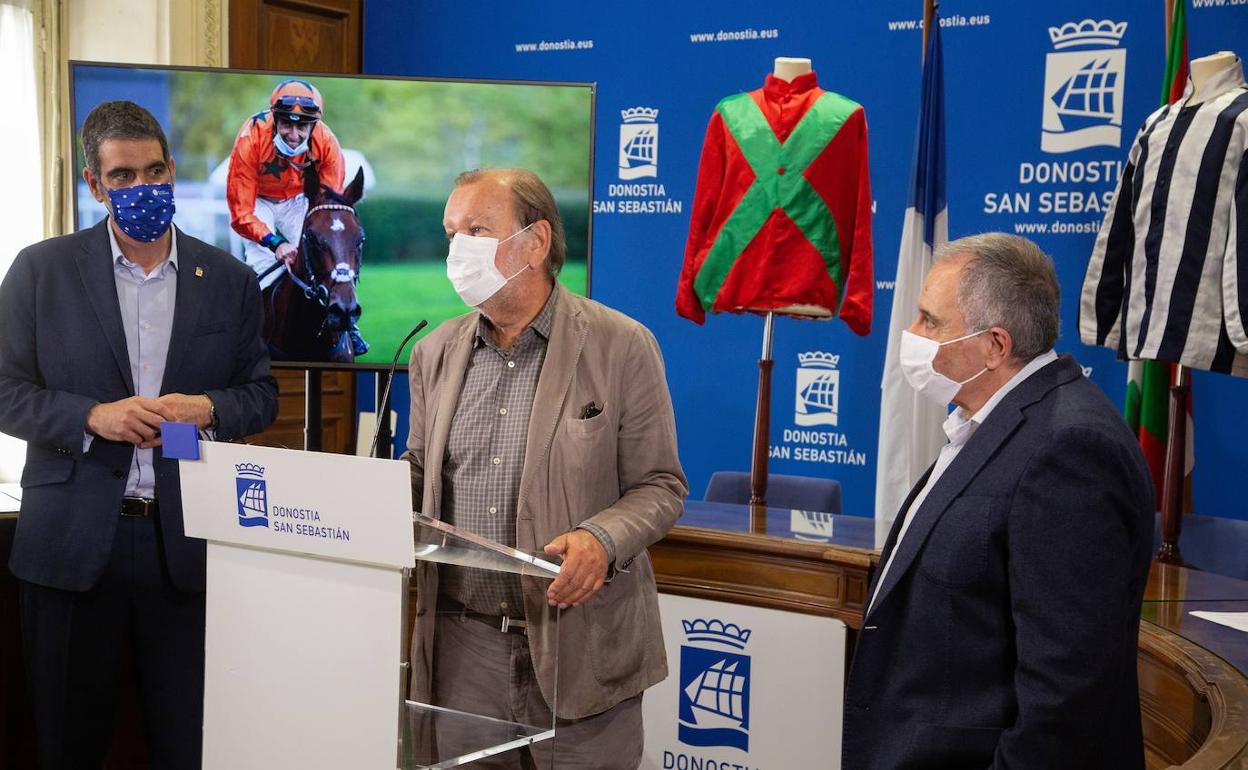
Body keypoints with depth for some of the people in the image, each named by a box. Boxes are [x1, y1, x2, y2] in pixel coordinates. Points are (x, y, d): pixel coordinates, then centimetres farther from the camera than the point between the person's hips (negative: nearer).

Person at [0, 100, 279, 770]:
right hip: (73, 540, 0)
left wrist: (210, 408, -12)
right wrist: (94, 416, -15)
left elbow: (261, 394, 10)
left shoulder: (230, 280, 6)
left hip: (188, 540, 1)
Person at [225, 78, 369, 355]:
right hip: (258, 200, -2)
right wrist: (275, 243, -43)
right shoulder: (250, 140, -34)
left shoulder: (327, 143, -28)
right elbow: (241, 213, -30)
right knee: (264, 265, -20)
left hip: (298, 200, 2)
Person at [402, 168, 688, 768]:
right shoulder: (435, 353, 8)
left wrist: (603, 539, -22)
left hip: (581, 644, -4)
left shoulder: (621, 347, -7)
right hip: (462, 641, 4)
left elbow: (660, 485, -4)